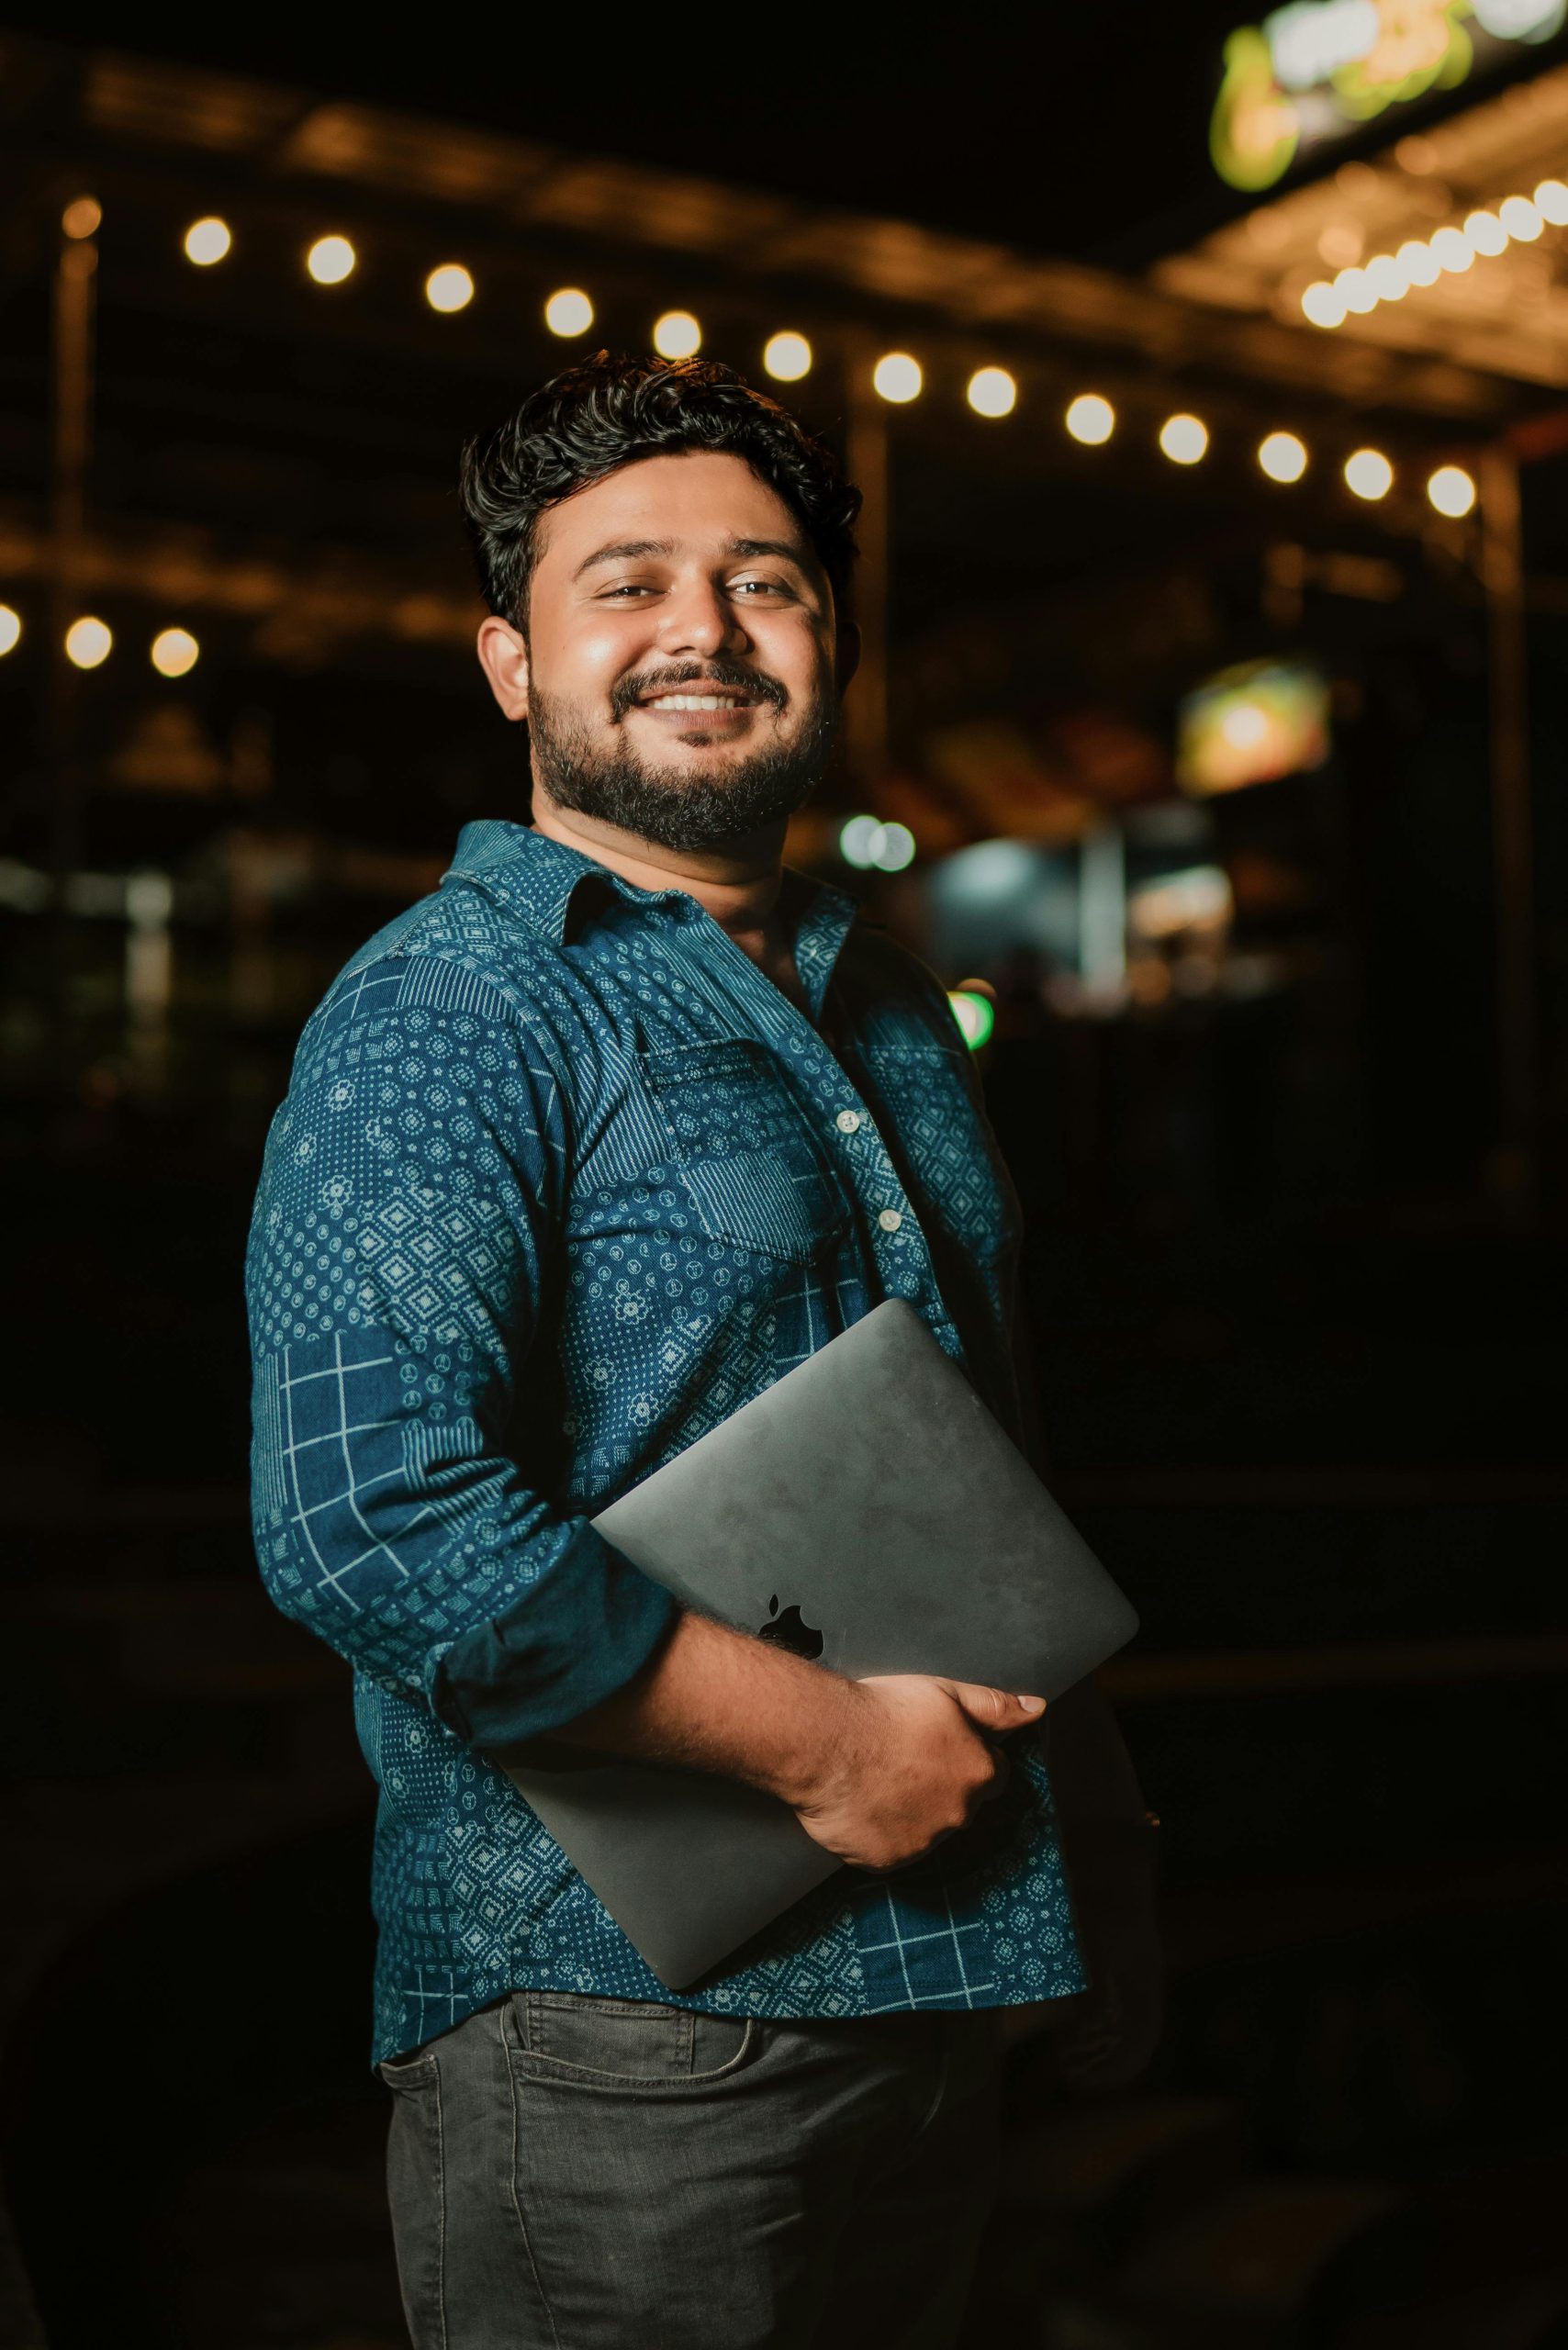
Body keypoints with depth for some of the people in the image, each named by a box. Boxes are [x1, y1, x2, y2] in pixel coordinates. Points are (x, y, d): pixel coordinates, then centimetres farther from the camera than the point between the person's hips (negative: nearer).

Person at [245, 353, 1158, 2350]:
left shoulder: (882, 1005, 13)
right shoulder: (442, 1016, -13)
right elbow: (370, 1517, -25)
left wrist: (1091, 1844, 18)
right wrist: (822, 1741, -20)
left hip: (930, 1991, 8)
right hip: (619, 2020, -7)